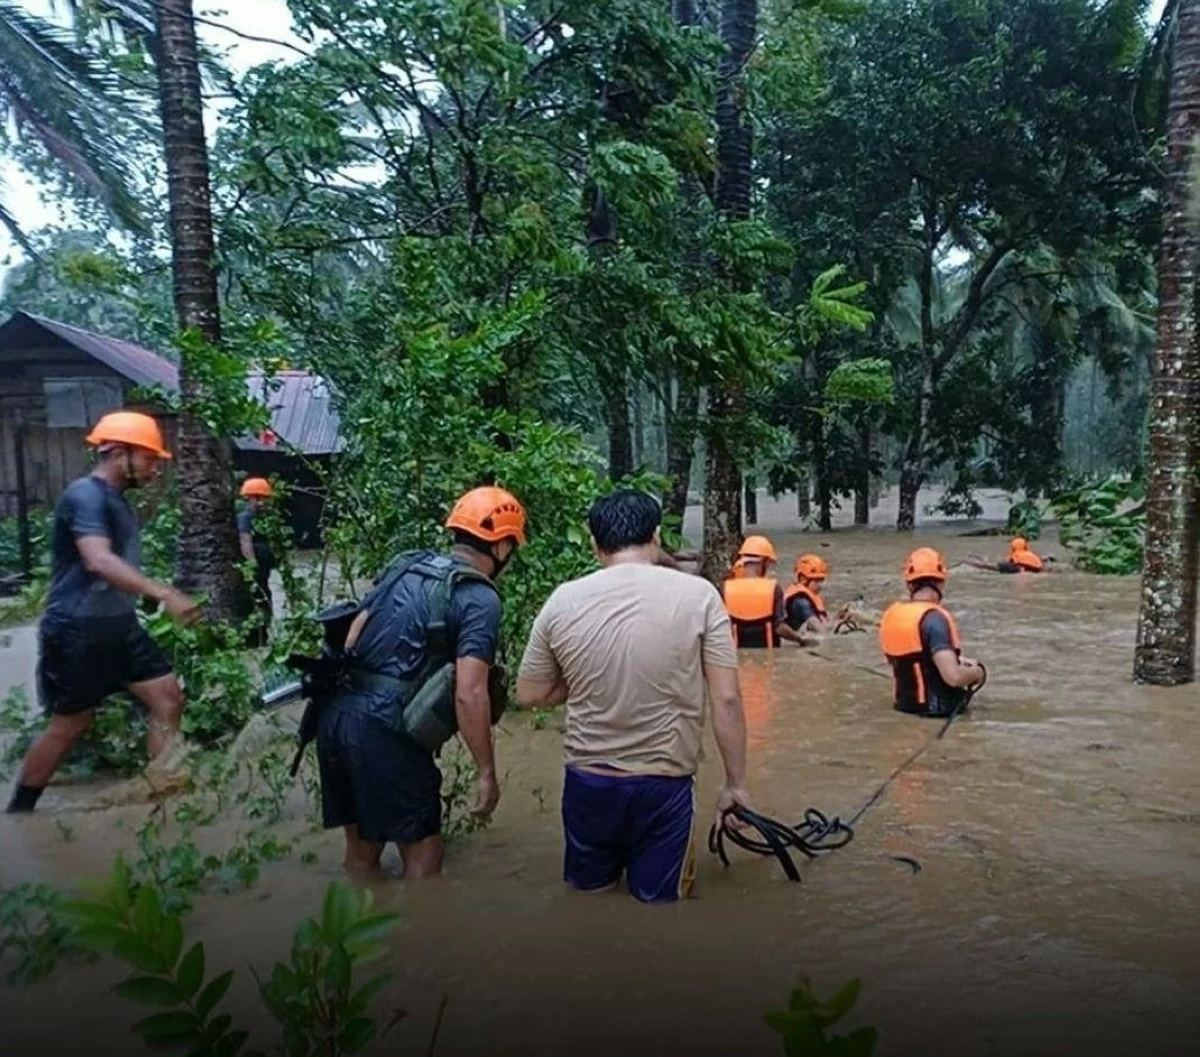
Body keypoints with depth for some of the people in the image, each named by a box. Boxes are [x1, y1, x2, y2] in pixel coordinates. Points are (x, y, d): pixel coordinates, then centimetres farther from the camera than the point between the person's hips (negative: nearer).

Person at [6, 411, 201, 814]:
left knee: (169, 698, 2)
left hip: (120, 627, 9)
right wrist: (164, 593, -43)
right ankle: (18, 810, 24)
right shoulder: (85, 495, -18)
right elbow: (98, 561, -34)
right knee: (70, 725, 3)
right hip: (76, 633, -9)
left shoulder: (117, 500, 13)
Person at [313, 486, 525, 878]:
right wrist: (487, 772, -8)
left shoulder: (407, 564, 15)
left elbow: (354, 633, 16)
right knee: (421, 849, 8)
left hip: (337, 713, 8)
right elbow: (468, 695, -16)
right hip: (384, 729, -8)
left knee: (361, 843, 22)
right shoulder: (480, 599, -8)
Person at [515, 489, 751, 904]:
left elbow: (529, 695, 3)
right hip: (664, 784, -2)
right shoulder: (698, 594, -11)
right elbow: (726, 700, -10)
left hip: (587, 782, 2)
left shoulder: (563, 600, -6)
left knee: (587, 894, 23)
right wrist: (735, 783, 0)